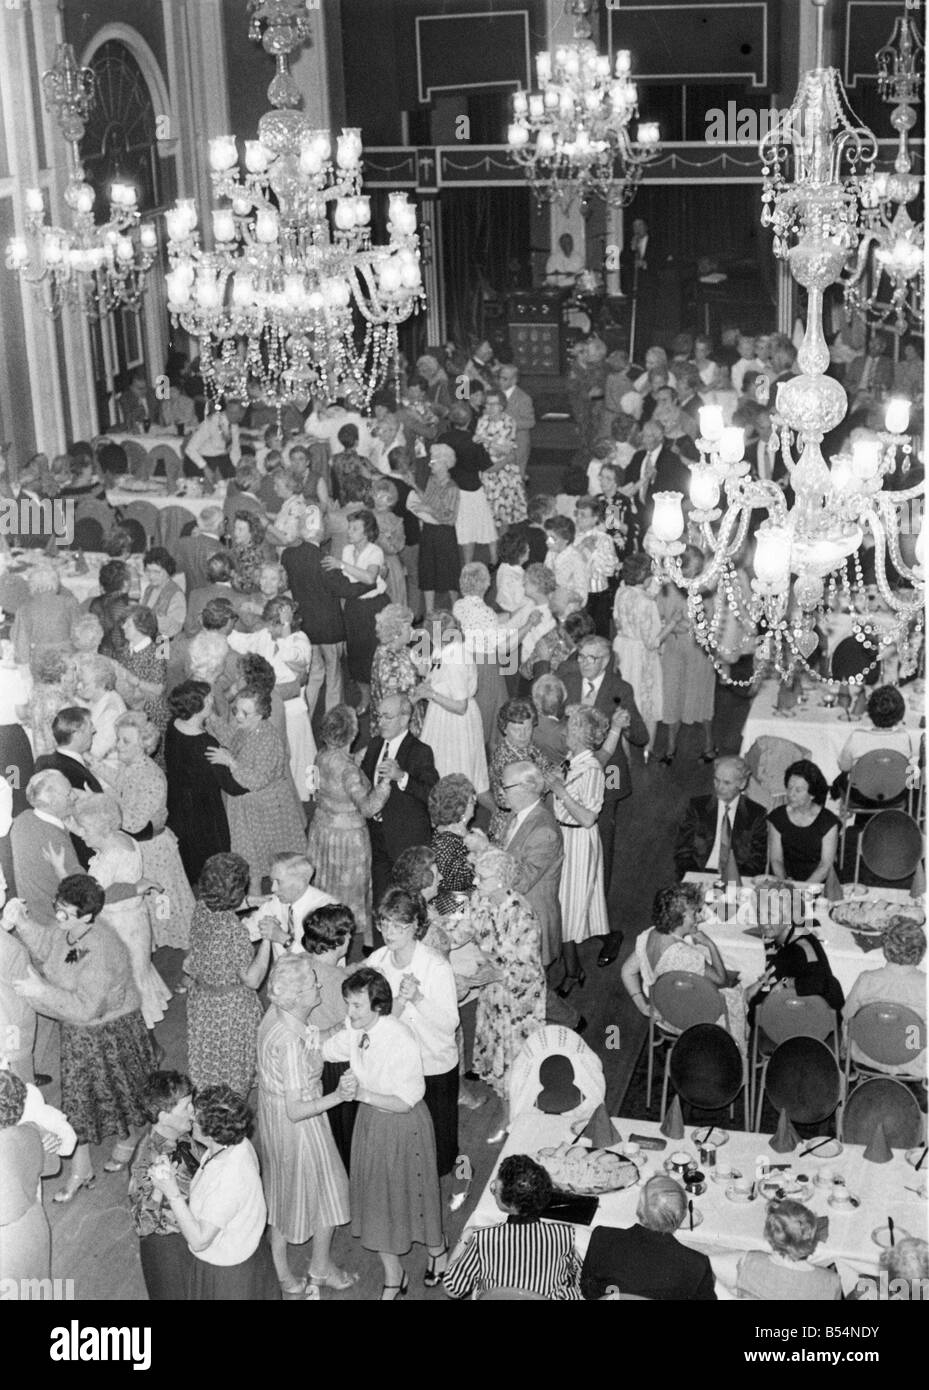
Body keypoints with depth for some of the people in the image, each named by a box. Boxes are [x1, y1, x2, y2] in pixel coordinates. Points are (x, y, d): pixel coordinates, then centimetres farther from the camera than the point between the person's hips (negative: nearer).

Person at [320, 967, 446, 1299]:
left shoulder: (401, 1041, -30)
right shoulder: (355, 1030, -13)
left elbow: (406, 1102, -25)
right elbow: (326, 1051, 7)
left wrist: (362, 1093, -29)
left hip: (403, 1124, -6)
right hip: (370, 1118, 6)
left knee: (410, 1192, 14)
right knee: (374, 1196, 14)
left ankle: (437, 1251, 47)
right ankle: (393, 1278, 33)